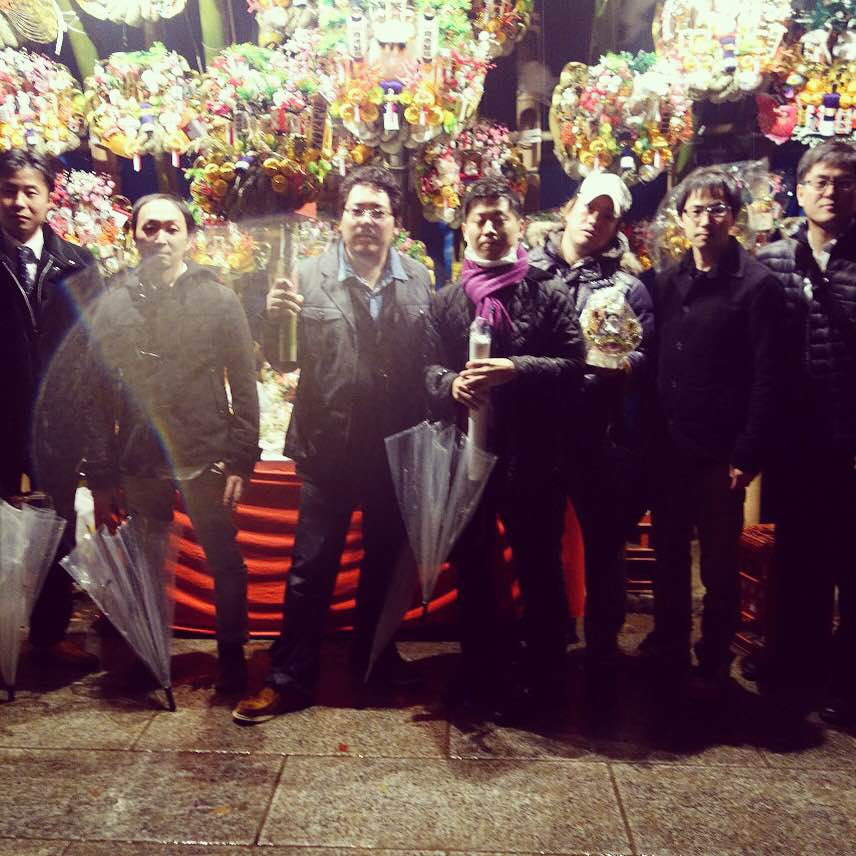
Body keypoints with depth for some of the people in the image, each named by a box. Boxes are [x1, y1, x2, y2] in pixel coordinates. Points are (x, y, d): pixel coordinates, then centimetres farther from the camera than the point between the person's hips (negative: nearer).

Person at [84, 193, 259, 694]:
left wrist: (241, 461, -9)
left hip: (207, 460, -1)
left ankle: (232, 654, 26)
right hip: (139, 465, 2)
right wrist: (101, 477, -1)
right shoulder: (113, 305, 4)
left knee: (226, 563, 8)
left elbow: (244, 387, -2)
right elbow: (98, 397, 2)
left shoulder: (220, 300, 1)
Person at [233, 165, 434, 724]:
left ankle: (374, 656, 41)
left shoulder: (420, 280, 0)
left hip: (398, 449, 3)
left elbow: (432, 361, -1)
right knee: (311, 568, 8)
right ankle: (290, 679, 23)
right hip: (328, 447, -2)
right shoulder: (310, 277, -5)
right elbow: (282, 363, -5)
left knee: (386, 561, 19)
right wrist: (275, 318, -24)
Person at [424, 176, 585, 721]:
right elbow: (427, 369, 5)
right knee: (472, 569, 14)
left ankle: (543, 677, 26)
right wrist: (452, 385, -17)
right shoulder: (445, 302, 12)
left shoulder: (549, 294, 1)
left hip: (533, 455, -3)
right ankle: (482, 673, 33)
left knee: (540, 569, 8)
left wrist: (516, 369, -21)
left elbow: (574, 365, -6)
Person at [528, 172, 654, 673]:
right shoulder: (527, 268, 6)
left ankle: (602, 644, 27)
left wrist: (623, 365, -18)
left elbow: (648, 353, 1)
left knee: (604, 540, 7)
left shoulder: (626, 284, 6)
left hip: (600, 431, 0)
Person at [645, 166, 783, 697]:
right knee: (669, 556, 16)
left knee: (719, 566, 9)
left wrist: (747, 457, -14)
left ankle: (714, 663, 27)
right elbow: (657, 364, 9)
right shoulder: (668, 283, 8)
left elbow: (766, 380, -10)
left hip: (720, 455, -4)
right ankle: (669, 649, 34)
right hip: (669, 449, 5)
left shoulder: (757, 286, -7)